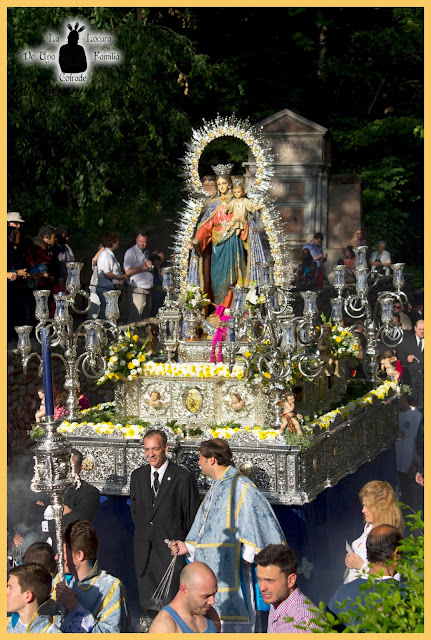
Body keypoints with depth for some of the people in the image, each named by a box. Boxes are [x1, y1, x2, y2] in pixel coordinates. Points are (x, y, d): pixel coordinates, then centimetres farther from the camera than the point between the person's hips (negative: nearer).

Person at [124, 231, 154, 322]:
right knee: (135, 319, -9)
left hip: (147, 290, 8)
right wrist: (144, 267, -16)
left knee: (146, 318, 11)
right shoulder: (131, 252, -7)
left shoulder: (146, 252, 18)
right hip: (137, 290, -8)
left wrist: (151, 267, 13)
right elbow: (128, 272, -19)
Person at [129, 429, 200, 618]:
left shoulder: (183, 478, -7)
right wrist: (144, 533, 12)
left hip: (171, 553, -5)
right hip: (144, 553, 5)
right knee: (146, 605, 9)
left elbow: (192, 517, -2)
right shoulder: (137, 476, 9)